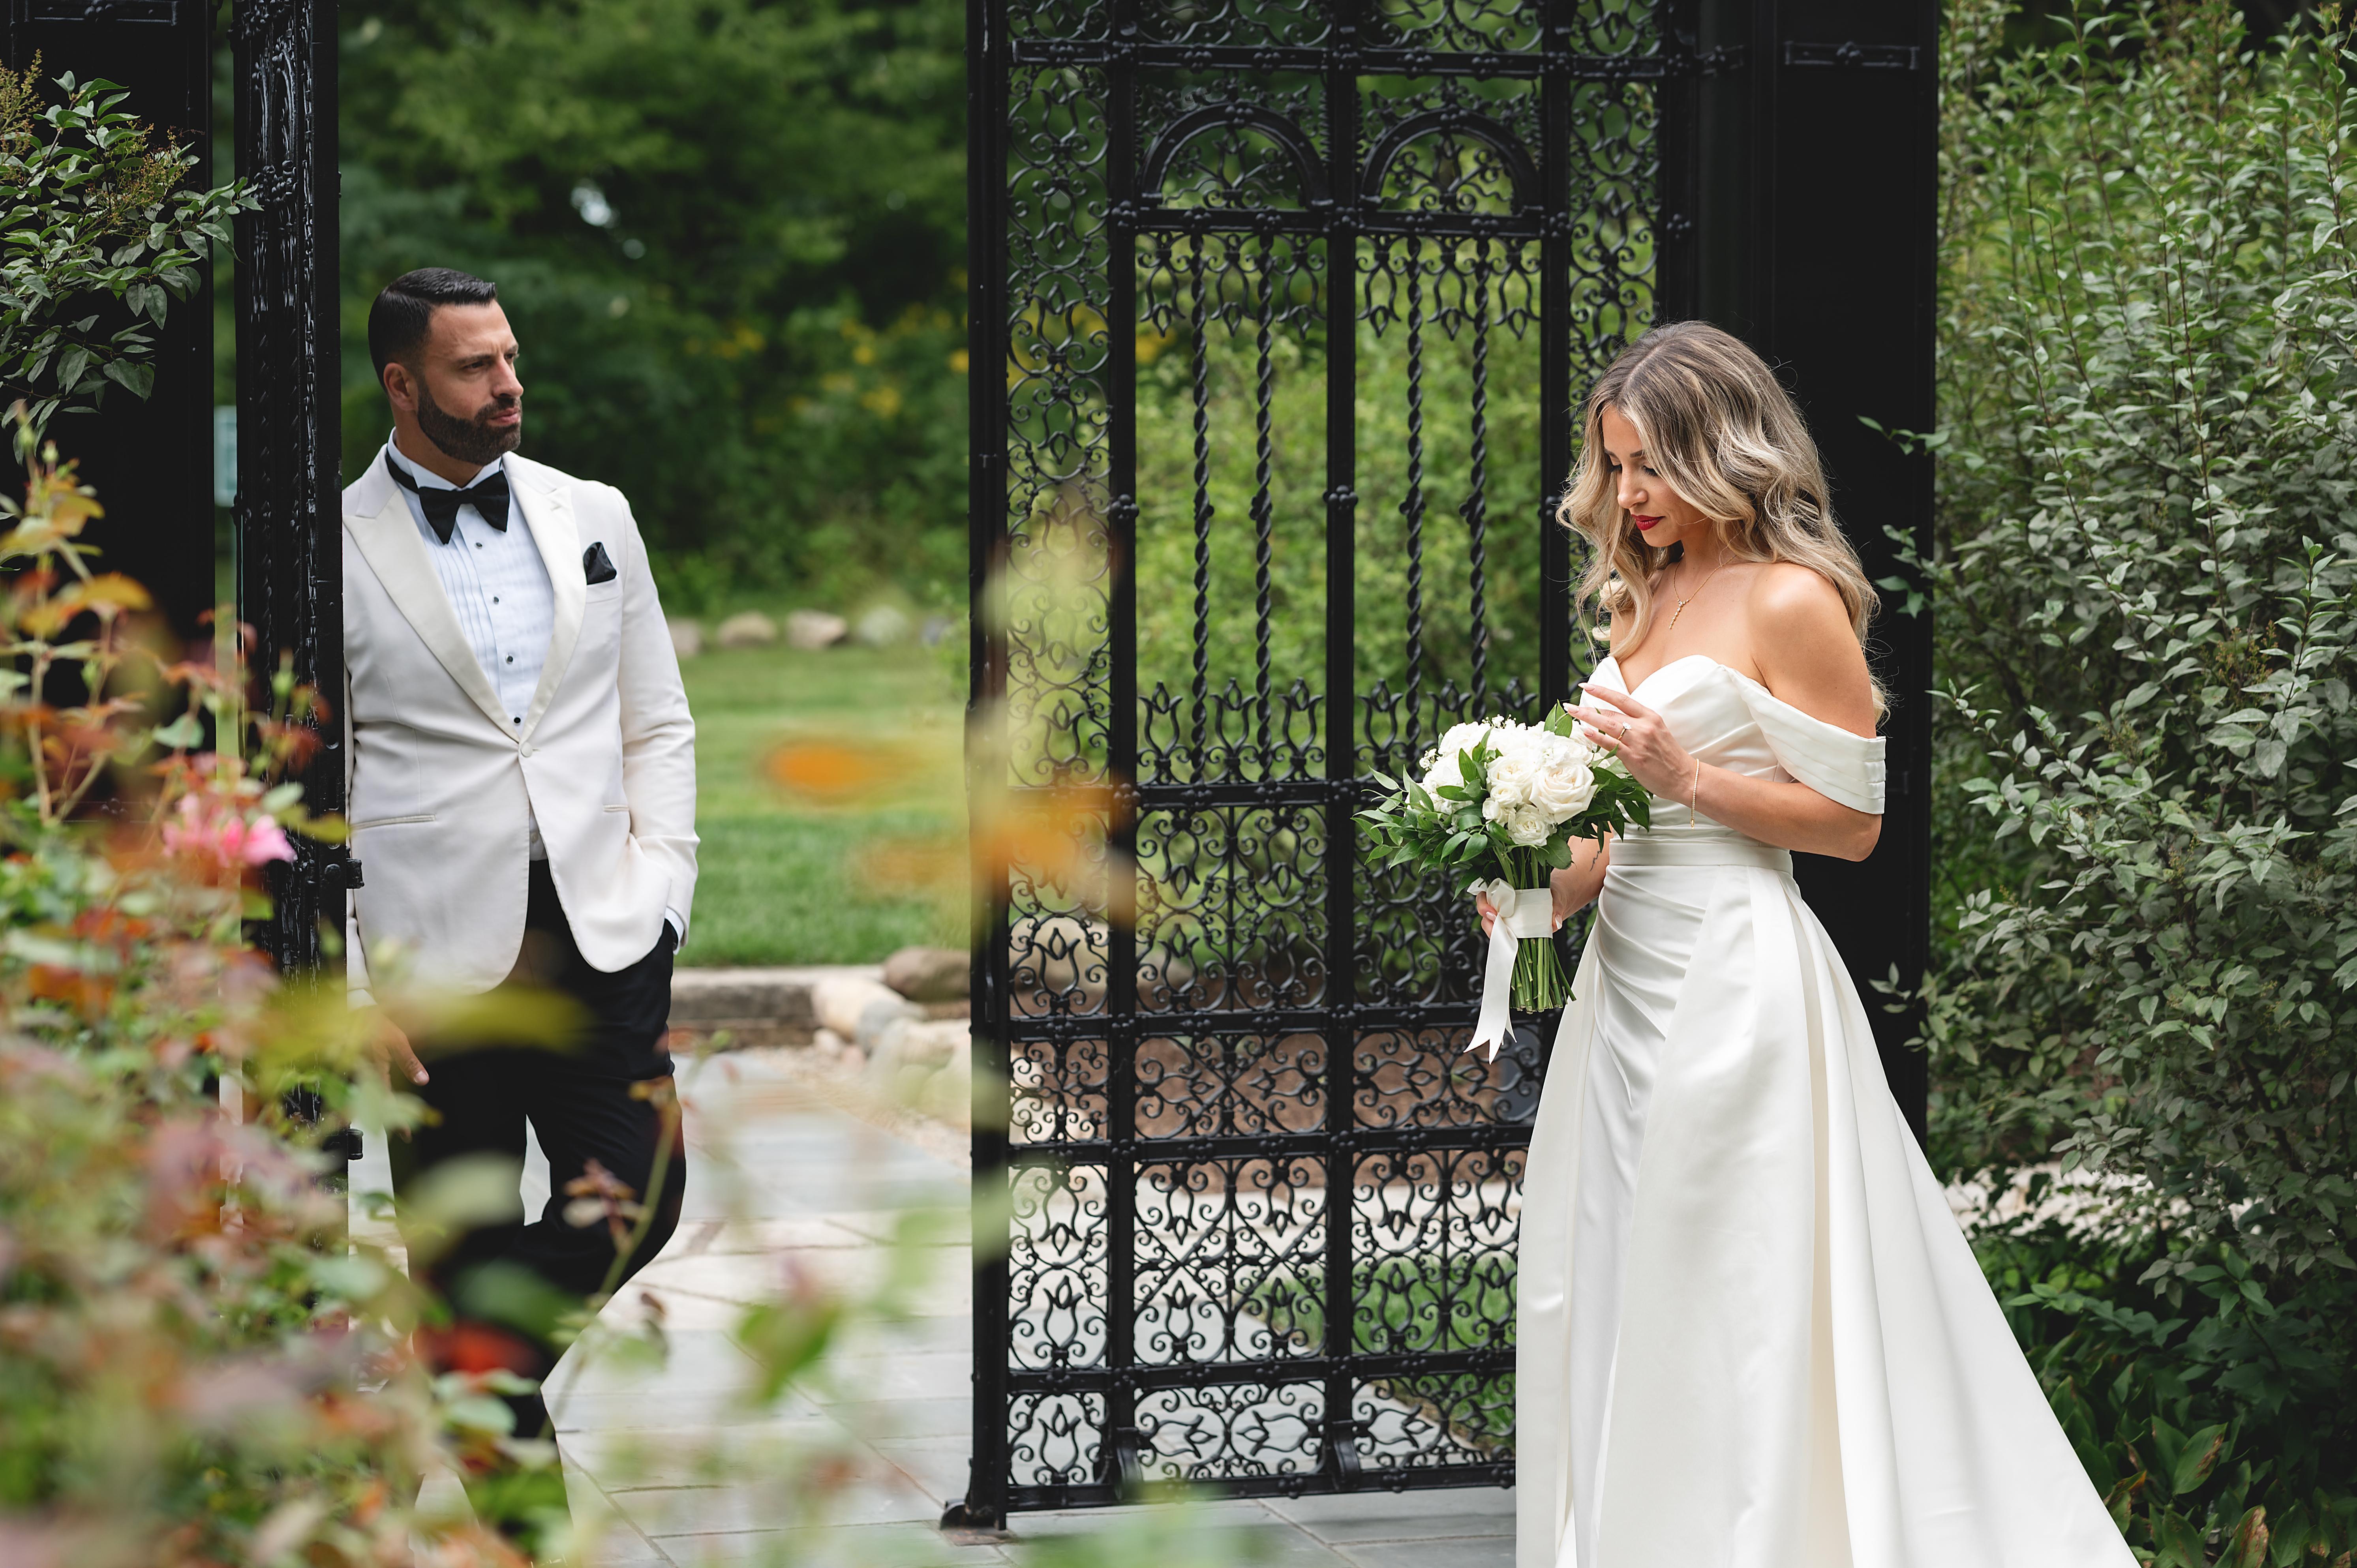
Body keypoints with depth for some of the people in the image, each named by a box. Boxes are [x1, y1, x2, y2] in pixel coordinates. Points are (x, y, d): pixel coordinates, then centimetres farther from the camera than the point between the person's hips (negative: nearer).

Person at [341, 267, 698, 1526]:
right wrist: (352, 989, -7)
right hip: (440, 961, -3)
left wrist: (661, 890, 2)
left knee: (638, 1205, -3)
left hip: (604, 942, 3)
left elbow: (657, 726, 16)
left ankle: (471, 1359, 23)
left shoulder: (594, 516, 11)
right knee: (465, 1252, 2)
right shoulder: (339, 549, -2)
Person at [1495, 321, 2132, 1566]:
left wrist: (1687, 774, -18)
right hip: (1629, 970, 8)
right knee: (1609, 1297, 9)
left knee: (1726, 1307, -5)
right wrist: (1559, 891, 5)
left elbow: (1853, 821, -11)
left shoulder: (1790, 603, -9)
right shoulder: (1649, 598, 15)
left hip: (1731, 980, -8)